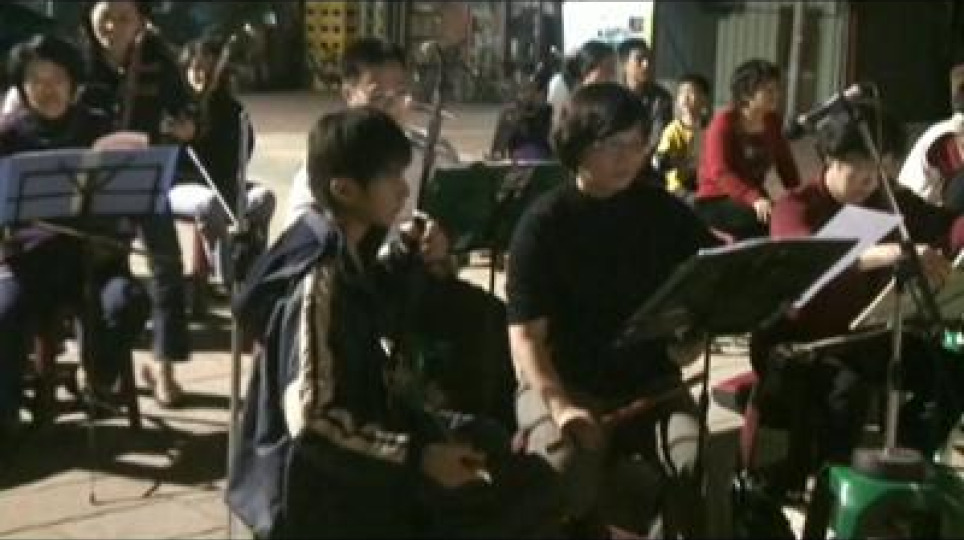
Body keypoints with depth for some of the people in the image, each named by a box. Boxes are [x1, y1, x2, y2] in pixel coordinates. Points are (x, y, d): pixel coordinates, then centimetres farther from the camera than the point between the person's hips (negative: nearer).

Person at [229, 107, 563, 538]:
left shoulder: (350, 254, -1)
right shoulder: (320, 283, -26)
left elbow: (392, 324, 18)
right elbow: (311, 423, -29)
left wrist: (415, 264, 0)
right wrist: (417, 458, -25)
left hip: (366, 421, 9)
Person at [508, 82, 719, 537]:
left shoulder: (664, 212, 5)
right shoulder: (544, 223, -5)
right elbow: (525, 333, -9)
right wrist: (560, 406, -24)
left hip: (652, 383, 3)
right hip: (562, 382, -2)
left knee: (701, 466, -26)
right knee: (567, 475, -32)